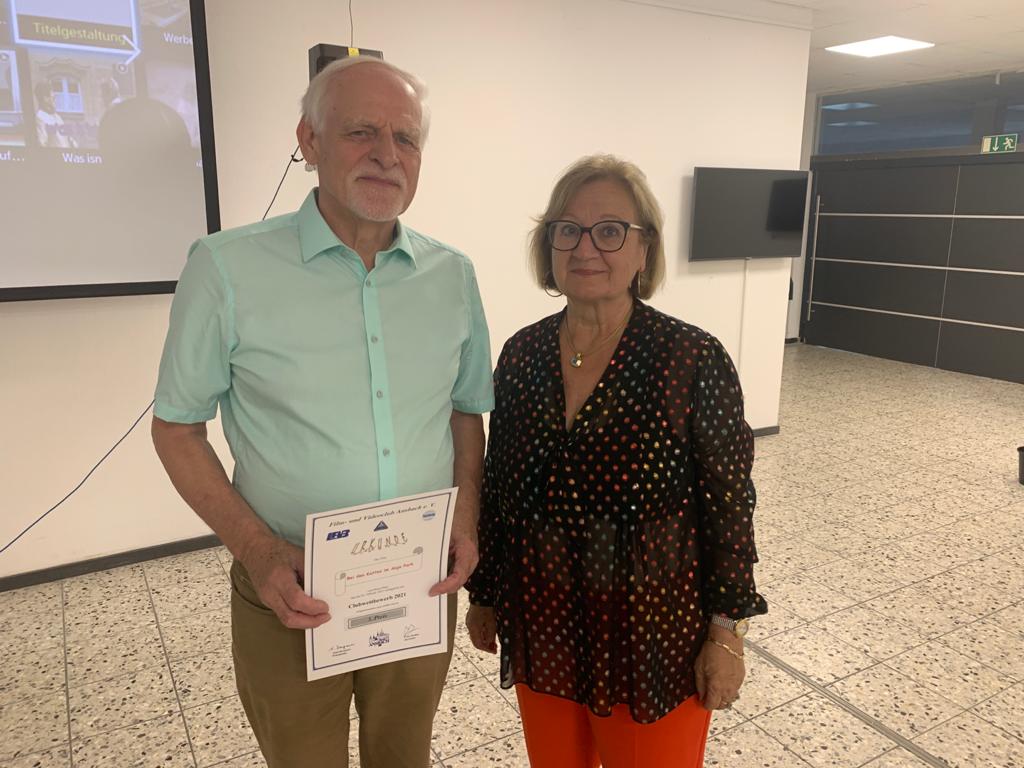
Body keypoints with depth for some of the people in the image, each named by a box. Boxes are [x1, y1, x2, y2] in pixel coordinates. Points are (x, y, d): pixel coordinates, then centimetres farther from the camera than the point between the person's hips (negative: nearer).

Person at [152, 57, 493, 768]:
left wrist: (466, 518, -6)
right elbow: (177, 427, -5)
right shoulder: (227, 268, -13)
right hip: (292, 599, -3)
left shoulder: (453, 275, -1)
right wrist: (257, 549, -16)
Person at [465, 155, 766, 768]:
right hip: (541, 627, 4)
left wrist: (727, 633, -8)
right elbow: (499, 489, 4)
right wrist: (484, 596, 10)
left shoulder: (695, 360, -15)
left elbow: (727, 504, -10)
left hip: (652, 631, -4)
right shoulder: (521, 354, -3)